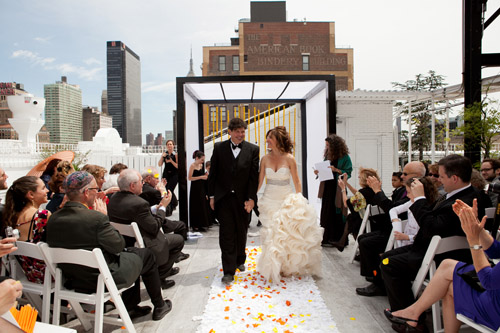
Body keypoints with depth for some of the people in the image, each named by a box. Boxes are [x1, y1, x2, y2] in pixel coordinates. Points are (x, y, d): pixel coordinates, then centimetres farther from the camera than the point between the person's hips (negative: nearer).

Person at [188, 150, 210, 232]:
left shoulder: (201, 165, 11)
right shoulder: (192, 166, -9)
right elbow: (189, 178, -16)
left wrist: (205, 176, 1)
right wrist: (201, 177, -18)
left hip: (201, 188, 7)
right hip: (195, 188, -6)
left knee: (202, 206, 6)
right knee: (195, 207, -1)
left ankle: (201, 225, 14)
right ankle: (195, 226, 8)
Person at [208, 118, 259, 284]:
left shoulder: (252, 149, -1)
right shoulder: (219, 147, 1)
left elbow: (254, 176, -3)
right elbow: (213, 173, 4)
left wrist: (251, 198, -8)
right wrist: (212, 196, 2)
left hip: (242, 198, 1)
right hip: (224, 197, 0)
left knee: (241, 233, 15)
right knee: (226, 234, -1)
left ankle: (240, 260, 37)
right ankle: (228, 271, 5)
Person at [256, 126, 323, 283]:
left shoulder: (289, 158, -8)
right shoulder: (265, 159, -1)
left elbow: (297, 182, -2)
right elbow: (259, 180, 2)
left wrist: (299, 202, -5)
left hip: (287, 200, -2)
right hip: (270, 200, 2)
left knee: (288, 234, -1)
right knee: (271, 234, 2)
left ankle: (289, 266, 22)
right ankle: (273, 268, 20)